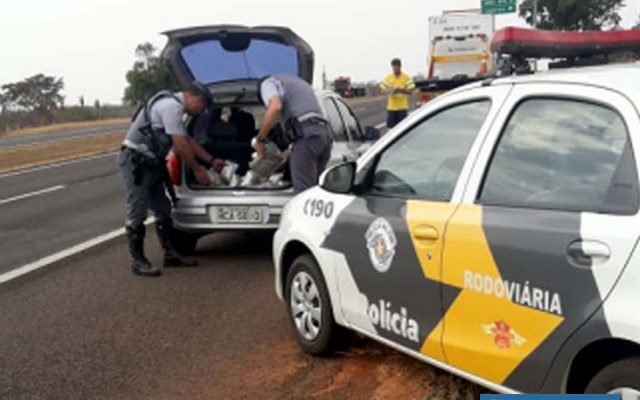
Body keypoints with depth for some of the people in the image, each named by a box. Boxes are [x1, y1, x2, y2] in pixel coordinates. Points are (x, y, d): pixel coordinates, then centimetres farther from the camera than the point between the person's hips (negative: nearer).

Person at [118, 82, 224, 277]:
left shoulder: (173, 106, 16)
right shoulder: (172, 106, -17)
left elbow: (188, 140, 25)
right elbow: (181, 146, -17)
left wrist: (211, 161, 26)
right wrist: (197, 169, -5)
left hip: (150, 163, 11)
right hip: (135, 161, -11)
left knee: (163, 210, 12)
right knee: (137, 214, -5)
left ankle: (171, 255, 19)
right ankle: (138, 261, 2)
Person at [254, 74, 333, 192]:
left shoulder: (268, 82, 10)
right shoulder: (297, 82, 37)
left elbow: (275, 107, -13)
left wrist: (260, 139, -4)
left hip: (307, 135, -8)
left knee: (303, 191, -11)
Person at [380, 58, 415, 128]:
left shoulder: (406, 78, 0)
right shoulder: (388, 78, 8)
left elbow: (410, 91, -4)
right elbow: (383, 90, 6)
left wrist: (400, 90, -20)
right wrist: (389, 91, -15)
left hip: (402, 107, -2)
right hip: (391, 107, 2)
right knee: (391, 127, 3)